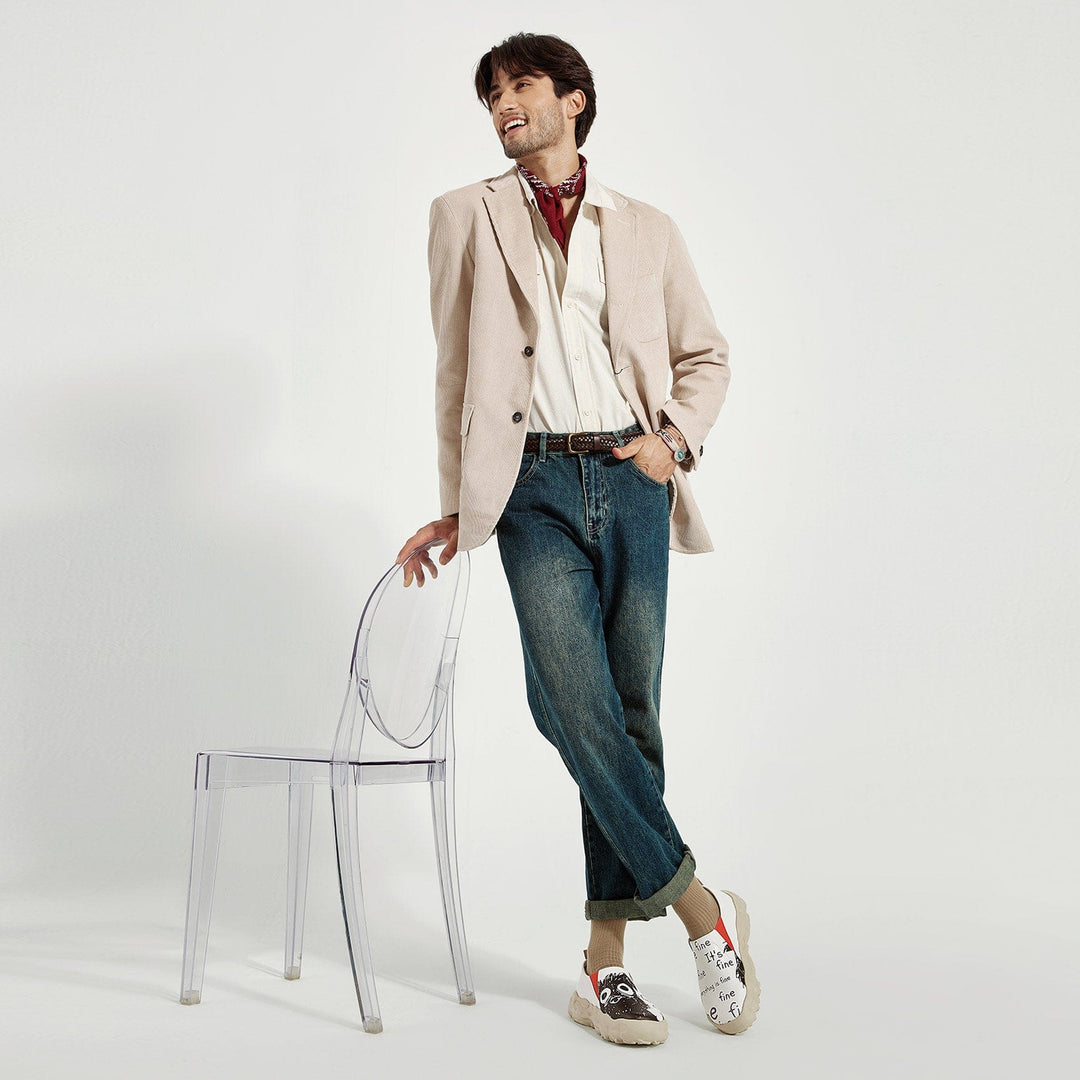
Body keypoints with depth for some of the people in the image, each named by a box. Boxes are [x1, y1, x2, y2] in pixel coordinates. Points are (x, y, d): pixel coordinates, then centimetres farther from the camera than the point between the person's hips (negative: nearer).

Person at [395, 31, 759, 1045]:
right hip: (536, 482, -1)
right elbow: (455, 372, 13)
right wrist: (456, 508, 10)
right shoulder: (467, 217, 14)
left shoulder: (648, 230, 17)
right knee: (576, 706, -17)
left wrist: (673, 435, 2)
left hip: (632, 480, 2)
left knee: (630, 714, 0)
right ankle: (698, 906, -2)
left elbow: (707, 355, 21)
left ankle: (605, 961, 9)